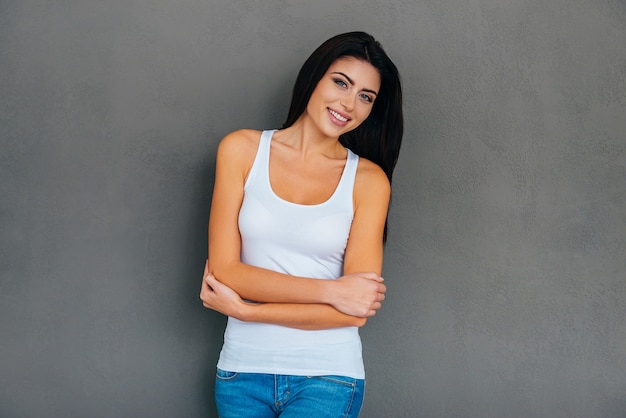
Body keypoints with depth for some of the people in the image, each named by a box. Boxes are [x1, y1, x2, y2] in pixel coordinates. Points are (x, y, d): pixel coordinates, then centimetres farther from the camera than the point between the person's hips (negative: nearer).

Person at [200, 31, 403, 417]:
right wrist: (330, 290, -14)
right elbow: (224, 270, -8)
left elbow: (357, 310, -10)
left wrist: (245, 310, -11)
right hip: (244, 369, 2)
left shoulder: (368, 179, -4)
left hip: (327, 376, -2)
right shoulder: (243, 149, -1)